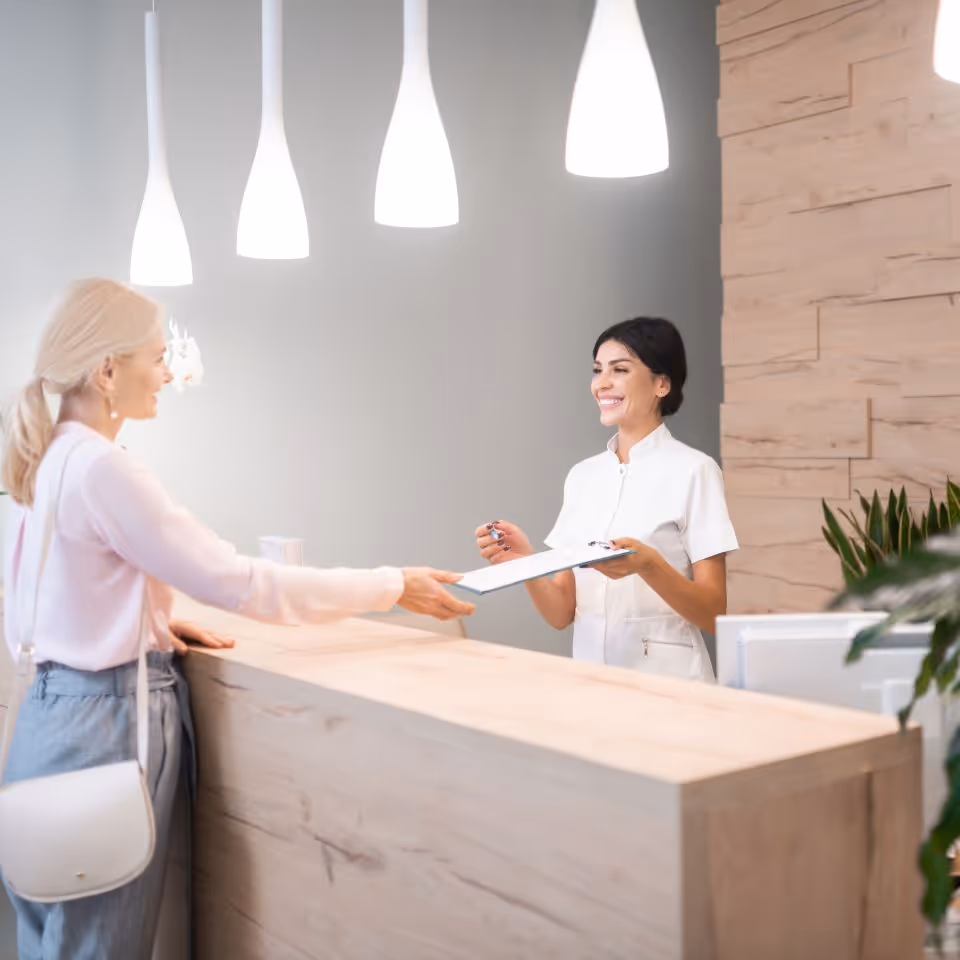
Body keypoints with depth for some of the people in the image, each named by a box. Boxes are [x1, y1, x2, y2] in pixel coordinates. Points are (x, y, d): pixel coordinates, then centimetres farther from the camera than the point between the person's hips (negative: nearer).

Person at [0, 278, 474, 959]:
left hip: (60, 705, 9)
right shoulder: (102, 467, -21)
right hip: (107, 721, -9)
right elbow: (239, 582, -21)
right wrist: (393, 586, -14)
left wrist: (152, 628, 10)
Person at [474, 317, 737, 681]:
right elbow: (562, 614, 7)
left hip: (667, 680, -3)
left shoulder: (693, 470, -5)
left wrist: (648, 564, -22)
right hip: (591, 678, 4)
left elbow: (714, 614, -7)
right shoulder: (582, 475, 8)